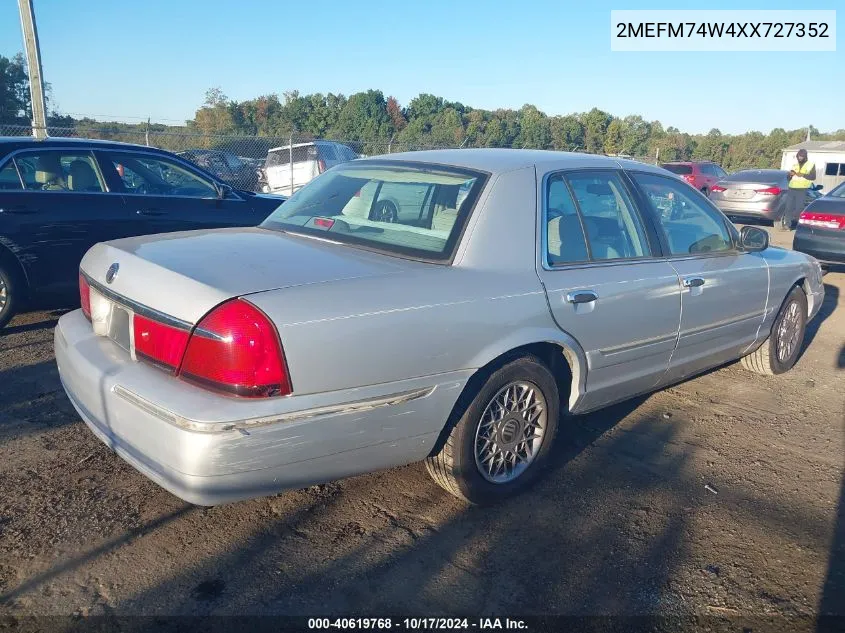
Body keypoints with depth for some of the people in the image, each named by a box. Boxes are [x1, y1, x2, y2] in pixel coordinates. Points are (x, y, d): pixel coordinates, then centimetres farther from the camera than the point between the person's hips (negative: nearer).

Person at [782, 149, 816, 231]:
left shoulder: (810, 165, 9)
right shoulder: (794, 165, 22)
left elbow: (813, 176, -3)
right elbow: (788, 178, 22)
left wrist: (802, 175, -15)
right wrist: (790, 174, -1)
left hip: (802, 190, -4)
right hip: (791, 189, 4)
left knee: (799, 208, -10)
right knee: (788, 208, -4)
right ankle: (787, 224, -5)